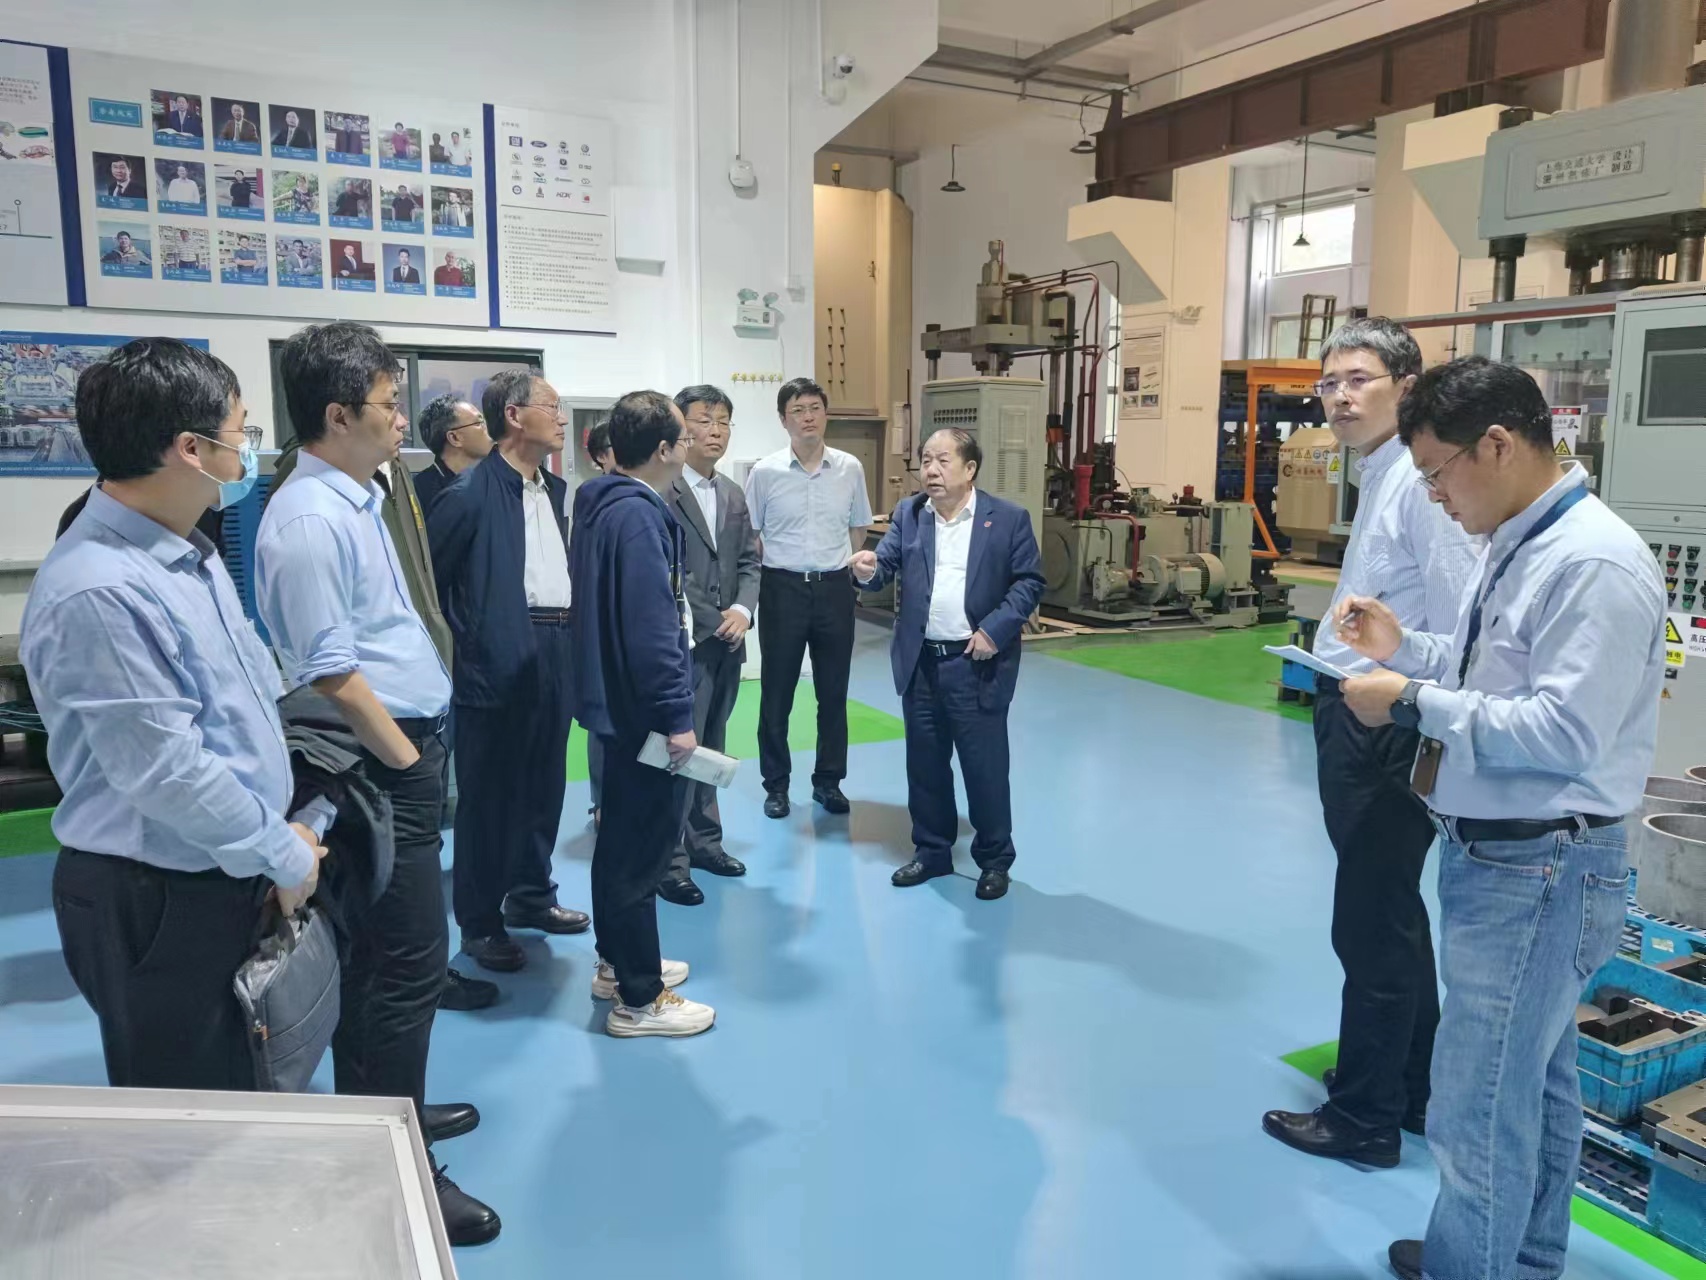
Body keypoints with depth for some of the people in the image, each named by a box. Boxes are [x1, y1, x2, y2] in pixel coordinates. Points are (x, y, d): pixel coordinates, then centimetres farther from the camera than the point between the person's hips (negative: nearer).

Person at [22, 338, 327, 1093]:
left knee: (241, 1087, 25)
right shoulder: (99, 592, -26)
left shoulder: (190, 552, 5)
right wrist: (285, 855, -14)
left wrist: (290, 827, 8)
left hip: (228, 877, 9)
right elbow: (164, 771, -26)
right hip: (155, 901, -9)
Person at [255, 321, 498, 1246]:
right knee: (407, 962, -1)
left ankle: (386, 1111, 37)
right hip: (379, 763, -10)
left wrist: (421, 751, 15)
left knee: (389, 953, 20)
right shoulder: (309, 522, -19)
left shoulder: (356, 499, 12)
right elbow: (331, 673, -22)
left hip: (408, 749, 10)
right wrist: (405, 761, -13)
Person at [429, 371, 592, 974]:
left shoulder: (557, 489, 11)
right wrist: (466, 638, -6)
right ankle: (480, 922, 18)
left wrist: (570, 639, 10)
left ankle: (531, 895, 33)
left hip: (557, 655, 7)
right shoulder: (470, 495, -11)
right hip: (499, 661, -7)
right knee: (489, 793, 5)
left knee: (544, 785, 17)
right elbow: (427, 579, -9)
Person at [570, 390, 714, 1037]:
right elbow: (650, 626, -26)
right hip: (643, 707, -11)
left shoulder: (603, 504, 10)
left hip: (617, 699, 11)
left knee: (624, 834, 20)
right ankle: (639, 998, 12)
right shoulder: (637, 515, -21)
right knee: (642, 844, 0)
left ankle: (618, 961, 36)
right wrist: (675, 716, -22)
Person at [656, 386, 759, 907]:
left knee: (709, 749, 16)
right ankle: (669, 860, 6)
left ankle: (704, 840, 27)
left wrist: (743, 610, -6)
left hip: (727, 644, 8)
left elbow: (749, 562, 13)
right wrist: (712, 623, -14)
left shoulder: (734, 495, 15)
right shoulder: (659, 492, -11)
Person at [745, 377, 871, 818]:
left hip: (834, 588, 2)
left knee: (833, 691, 10)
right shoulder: (765, 472, -5)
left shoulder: (850, 469, 1)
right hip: (783, 588, -2)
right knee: (777, 691, 6)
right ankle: (776, 784, 20)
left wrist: (840, 567, 10)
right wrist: (759, 580, 1)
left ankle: (828, 780, 24)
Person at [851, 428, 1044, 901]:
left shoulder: (1008, 518, -4)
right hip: (920, 662, 4)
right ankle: (931, 851, 29)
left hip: (977, 663, -4)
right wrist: (868, 570, -25)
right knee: (924, 764, 13)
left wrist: (995, 629, -15)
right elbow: (887, 565, -1)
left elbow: (1030, 581, -4)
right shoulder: (908, 514, 6)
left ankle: (995, 860, 21)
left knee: (985, 765, 4)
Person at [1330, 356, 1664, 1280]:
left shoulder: (1593, 563, -21)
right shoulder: (1516, 545, 9)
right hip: (1493, 854, 10)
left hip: (1538, 871, -10)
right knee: (1534, 1082, 25)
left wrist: (1413, 702, -22)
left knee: (1479, 1108, 0)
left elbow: (1564, 732, -27)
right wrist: (1405, 648, 4)